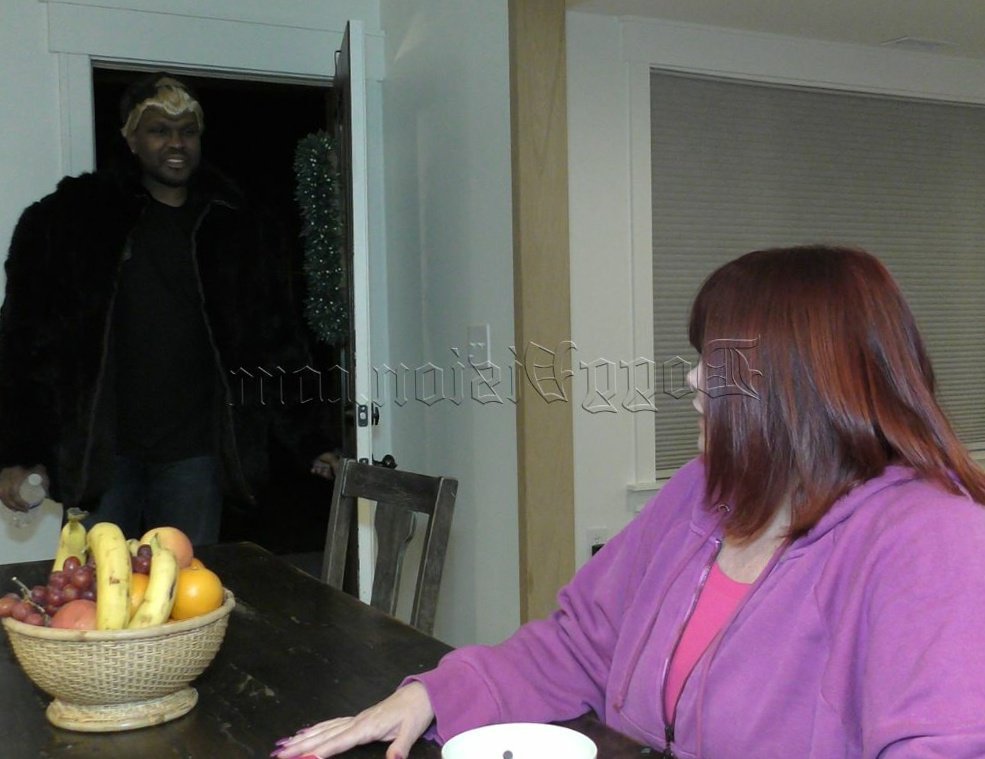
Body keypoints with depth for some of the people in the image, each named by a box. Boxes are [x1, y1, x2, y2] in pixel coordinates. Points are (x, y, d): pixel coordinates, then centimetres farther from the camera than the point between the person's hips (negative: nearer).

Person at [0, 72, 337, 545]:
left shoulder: (237, 229, 7)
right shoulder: (72, 217, 2)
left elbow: (275, 346, 8)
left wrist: (309, 445, 2)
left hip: (193, 453, 1)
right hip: (98, 451, -1)